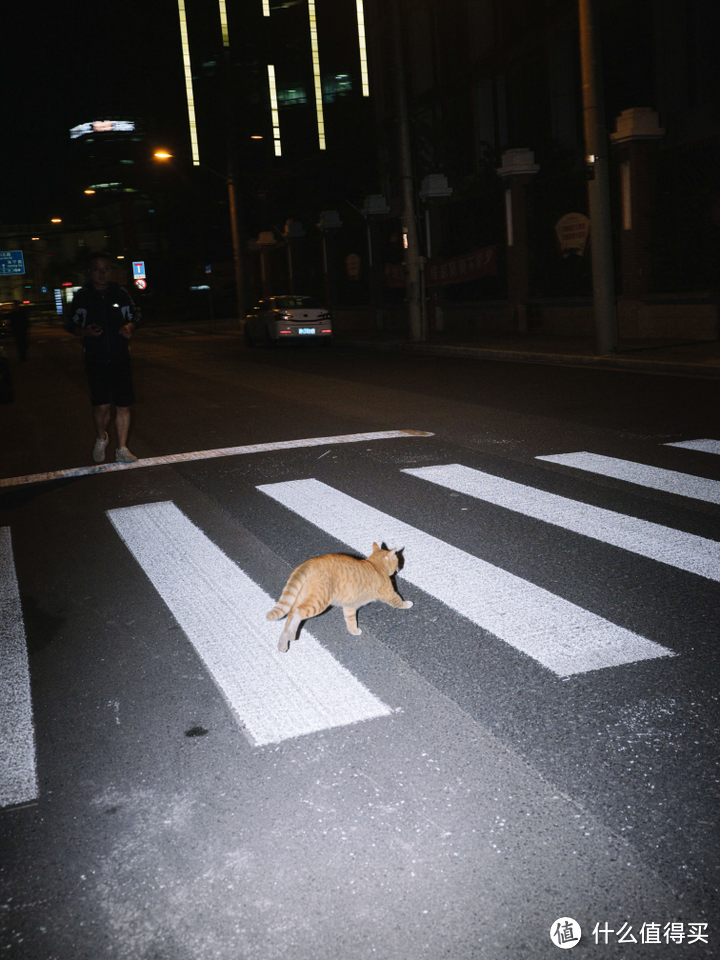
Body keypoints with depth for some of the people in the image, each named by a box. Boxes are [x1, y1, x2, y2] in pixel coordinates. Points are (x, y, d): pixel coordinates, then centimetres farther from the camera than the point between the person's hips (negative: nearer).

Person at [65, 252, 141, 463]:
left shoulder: (121, 293, 4)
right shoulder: (82, 296, 2)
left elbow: (135, 317, 14)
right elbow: (70, 323, 9)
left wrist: (129, 327, -9)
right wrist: (85, 331, -12)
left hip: (121, 359, 1)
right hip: (95, 361, -1)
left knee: (123, 406, 0)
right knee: (101, 406, -8)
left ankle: (122, 450, 12)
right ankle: (101, 439, 22)